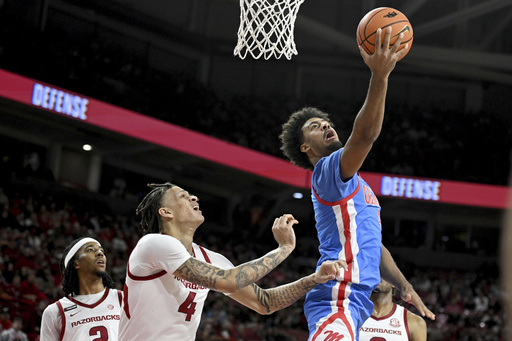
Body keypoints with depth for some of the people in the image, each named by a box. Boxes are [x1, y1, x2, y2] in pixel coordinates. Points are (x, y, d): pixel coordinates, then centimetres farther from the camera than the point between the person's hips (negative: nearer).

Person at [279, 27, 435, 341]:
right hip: (338, 296, -11)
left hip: (352, 299, 11)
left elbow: (373, 246, 32)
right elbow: (365, 135, -22)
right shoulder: (327, 171, -2)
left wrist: (405, 287, 21)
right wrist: (380, 76, -28)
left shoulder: (354, 184, 30)